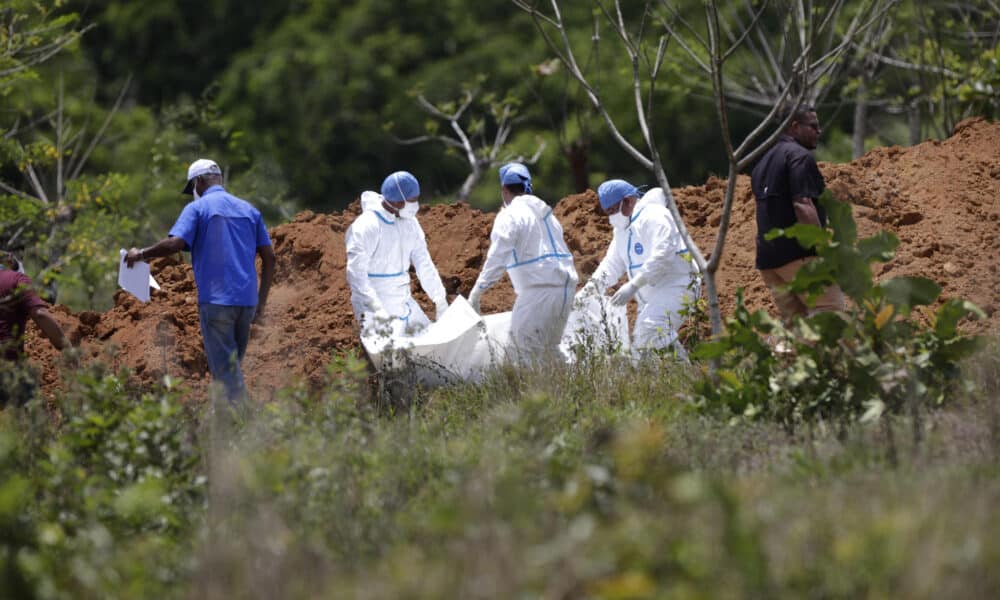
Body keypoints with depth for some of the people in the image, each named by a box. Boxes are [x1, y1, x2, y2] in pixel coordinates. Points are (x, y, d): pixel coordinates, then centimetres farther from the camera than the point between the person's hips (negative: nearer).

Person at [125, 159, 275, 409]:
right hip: (247, 300, 5)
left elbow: (174, 243, -17)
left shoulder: (197, 208, -1)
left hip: (216, 299, -5)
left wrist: (141, 254, -1)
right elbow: (269, 257, 11)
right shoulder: (249, 210, 15)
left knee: (224, 366, -4)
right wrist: (261, 301, 16)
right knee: (233, 363, 16)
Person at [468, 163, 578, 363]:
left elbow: (497, 258, -11)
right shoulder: (545, 212, 22)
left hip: (539, 288, -8)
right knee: (549, 348, 13)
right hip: (565, 286, 8)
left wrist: (476, 293, -7)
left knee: (525, 348, -9)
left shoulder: (510, 215, -3)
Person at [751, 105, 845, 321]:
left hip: (767, 259, 9)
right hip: (799, 254, -9)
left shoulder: (763, 163, 23)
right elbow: (803, 207, -18)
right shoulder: (799, 156, -7)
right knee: (830, 312, -13)